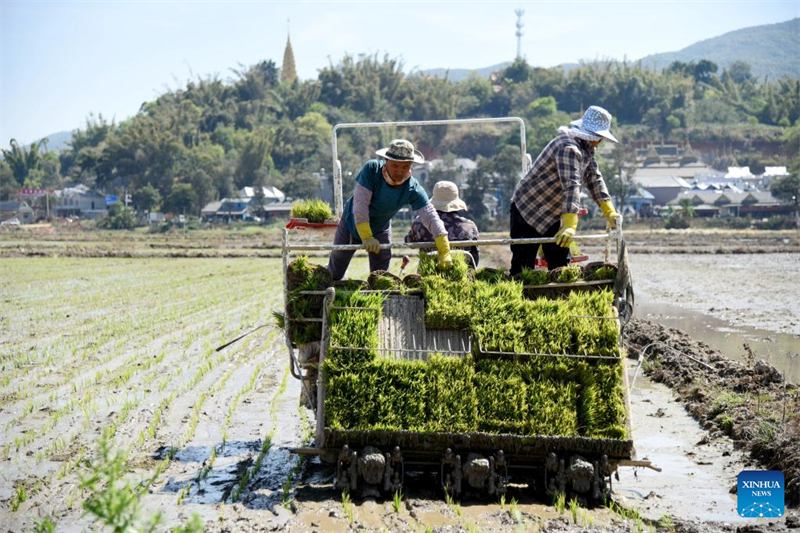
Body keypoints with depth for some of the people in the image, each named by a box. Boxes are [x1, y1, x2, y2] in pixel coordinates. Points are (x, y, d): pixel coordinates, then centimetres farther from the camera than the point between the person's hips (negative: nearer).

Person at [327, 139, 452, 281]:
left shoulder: (413, 189, -27)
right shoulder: (372, 169, -32)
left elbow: (430, 217, -33)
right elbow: (360, 204, -35)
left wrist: (445, 252, -43)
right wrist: (366, 237, -40)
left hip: (380, 230, 1)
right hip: (352, 224, -1)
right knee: (335, 273, 14)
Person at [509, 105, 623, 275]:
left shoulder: (586, 148, 6)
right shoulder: (569, 148, -26)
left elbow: (594, 179, 9)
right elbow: (571, 186, -35)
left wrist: (609, 212, 1)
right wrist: (570, 226, -44)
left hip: (552, 215, 10)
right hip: (527, 210, -10)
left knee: (560, 264, 6)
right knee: (523, 267, -10)